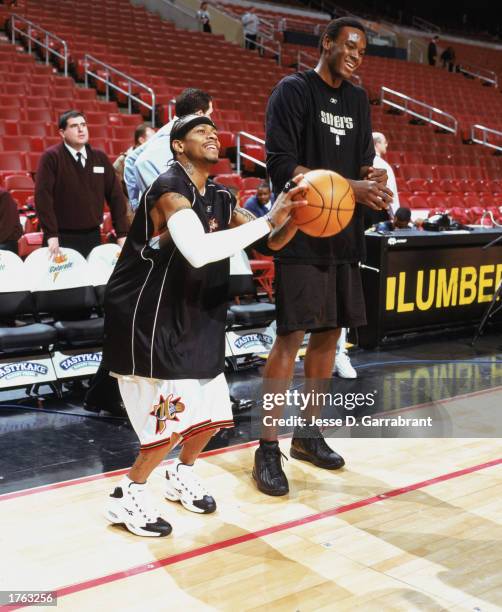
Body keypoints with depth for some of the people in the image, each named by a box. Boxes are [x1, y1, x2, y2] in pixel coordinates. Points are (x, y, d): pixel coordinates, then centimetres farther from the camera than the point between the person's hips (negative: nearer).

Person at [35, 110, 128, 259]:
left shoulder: (100, 158, 9)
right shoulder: (51, 157, -5)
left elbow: (115, 196, 10)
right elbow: (43, 196, -12)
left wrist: (122, 234, 3)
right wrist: (51, 235, -19)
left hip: (93, 236, 4)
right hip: (63, 238, -4)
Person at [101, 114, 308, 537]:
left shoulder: (220, 199, 7)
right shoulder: (169, 188, -20)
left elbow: (271, 242, 15)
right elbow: (199, 251, -37)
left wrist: (294, 214, -6)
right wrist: (267, 220, -33)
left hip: (190, 320, 9)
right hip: (144, 320, -9)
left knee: (212, 409, 13)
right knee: (177, 415, -10)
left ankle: (182, 476, 37)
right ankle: (128, 498, 10)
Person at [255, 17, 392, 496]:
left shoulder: (357, 100, 15)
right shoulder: (293, 90, -5)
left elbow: (361, 163, 17)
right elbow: (281, 166, -15)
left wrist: (372, 180, -8)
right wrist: (349, 187, -21)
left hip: (344, 235, 7)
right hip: (301, 235, -7)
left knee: (330, 331, 9)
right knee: (291, 335, -9)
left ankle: (307, 432, 23)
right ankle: (268, 449, -1)